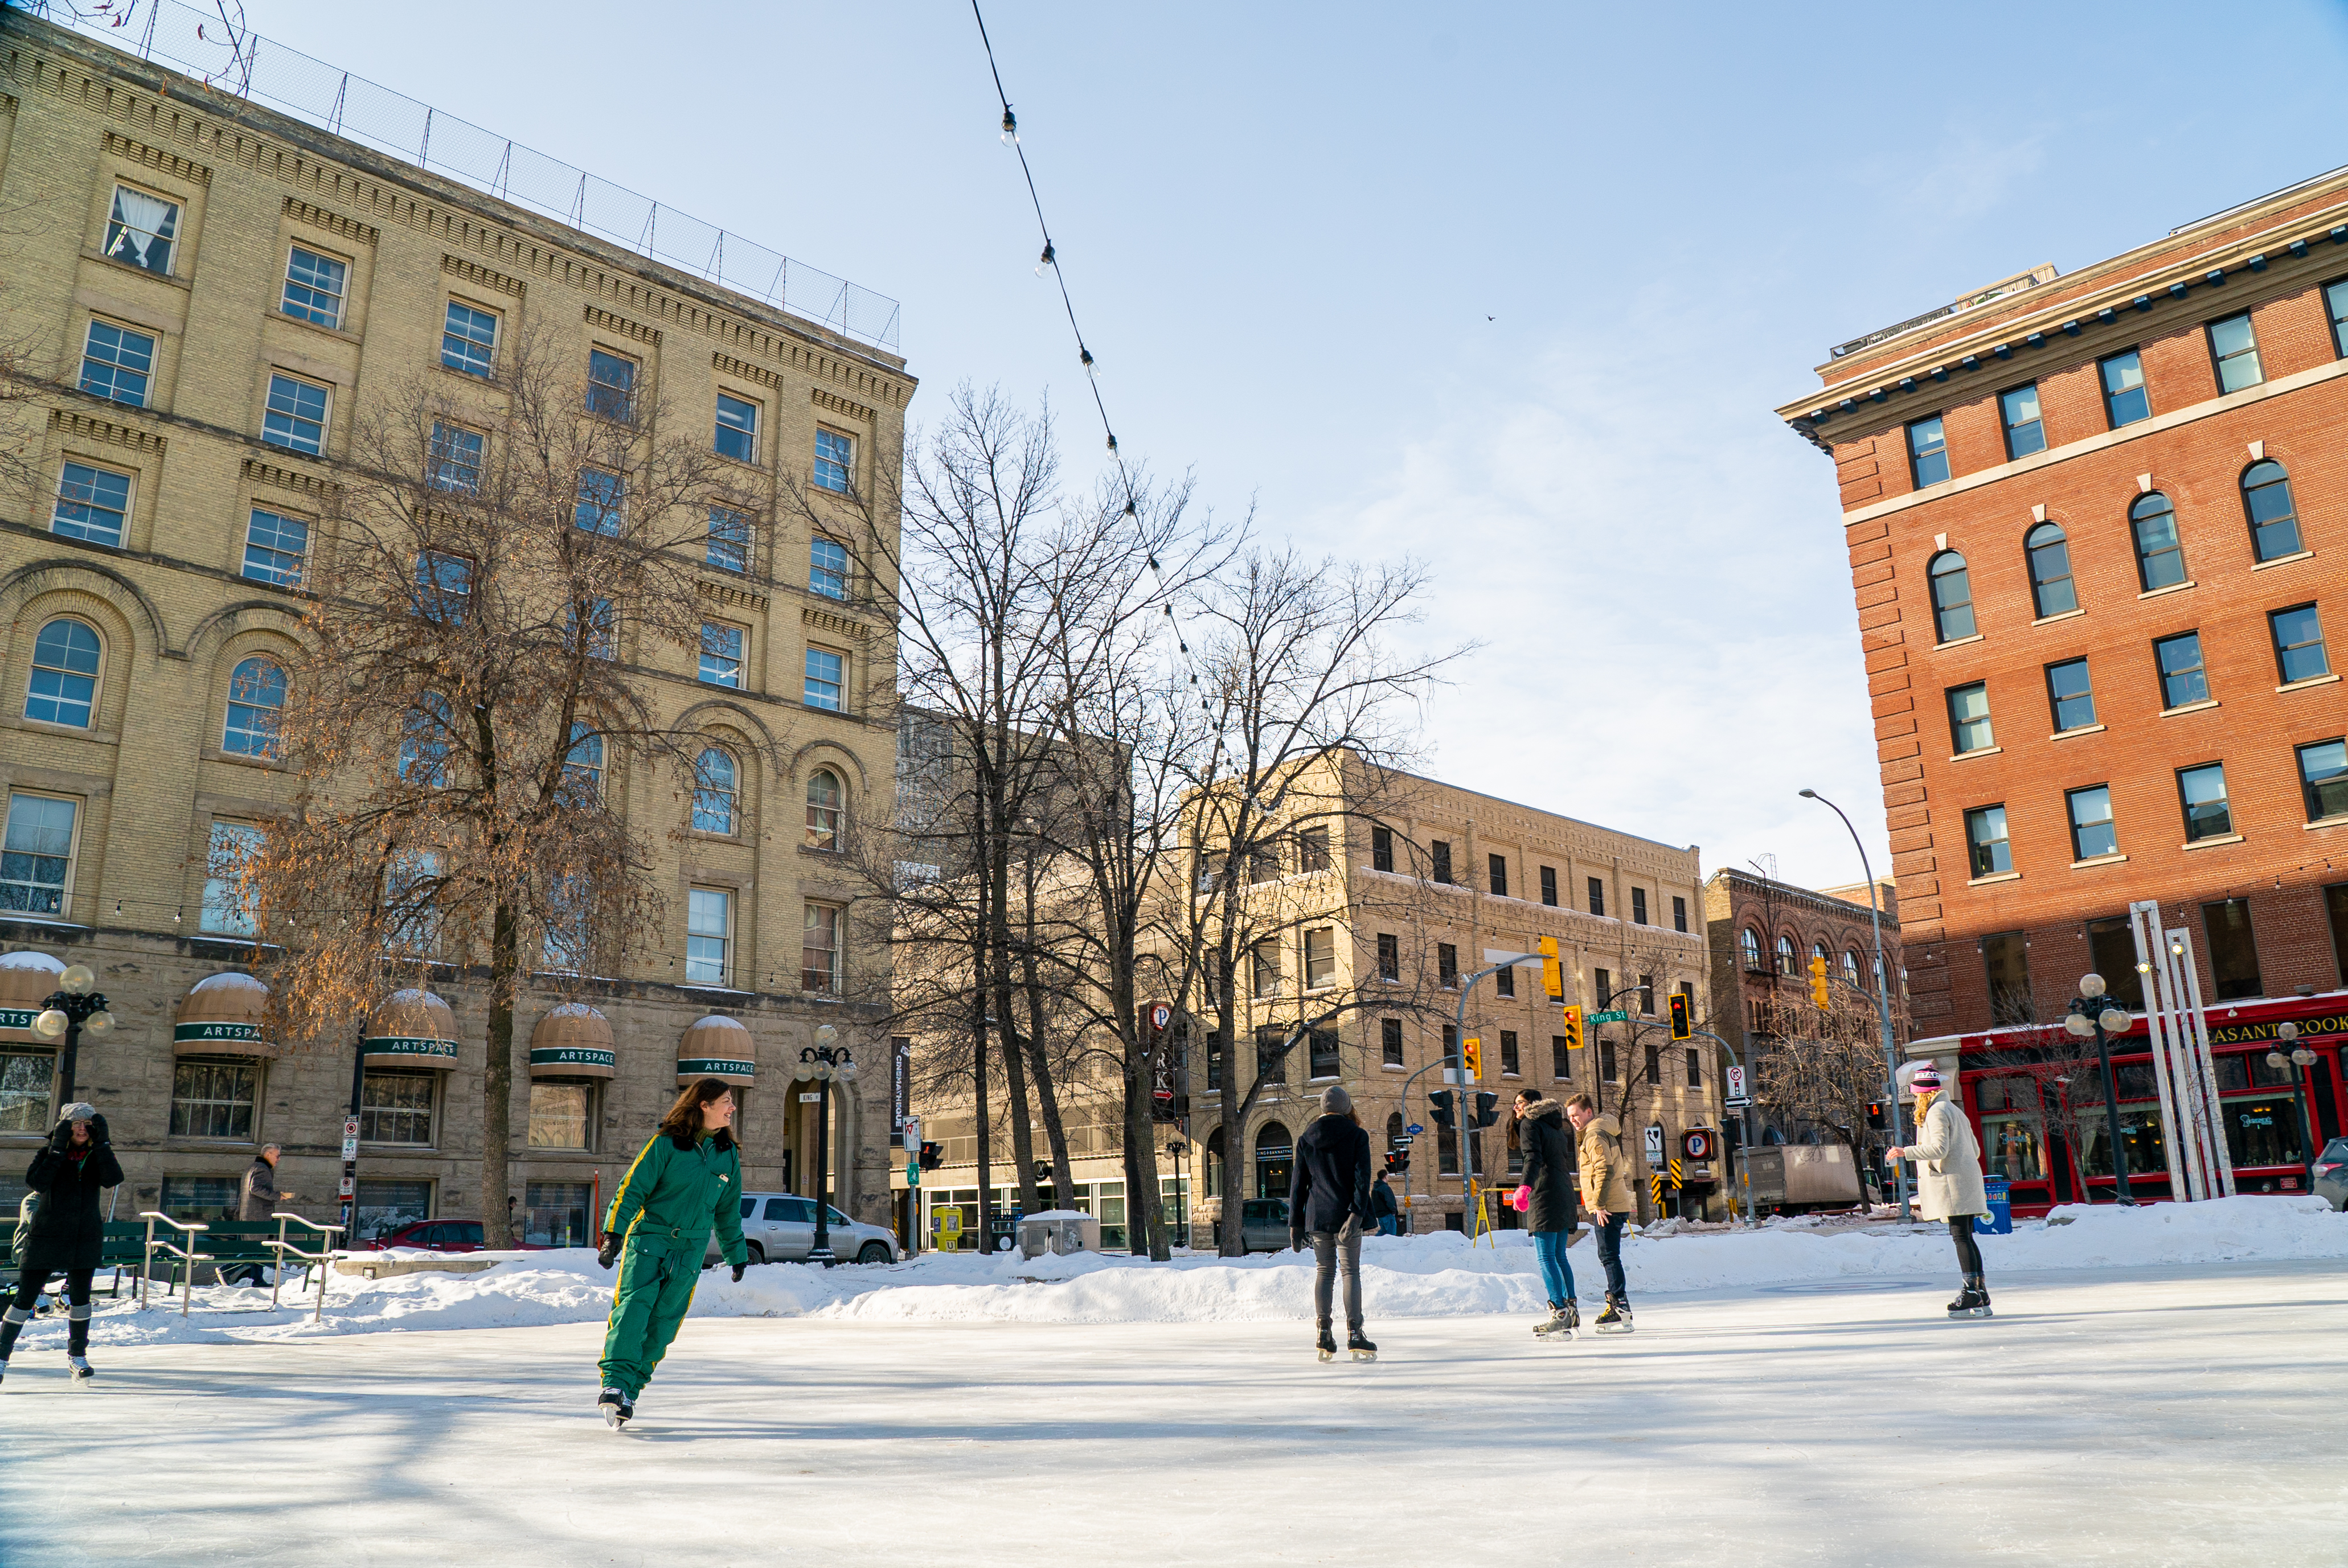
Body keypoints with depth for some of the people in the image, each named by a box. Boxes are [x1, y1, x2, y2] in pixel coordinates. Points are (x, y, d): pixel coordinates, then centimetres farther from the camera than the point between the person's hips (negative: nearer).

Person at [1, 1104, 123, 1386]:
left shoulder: (98, 1155, 2)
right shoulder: (50, 1153, -3)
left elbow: (113, 1179, -18)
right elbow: (37, 1182, -21)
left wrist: (101, 1142, -20)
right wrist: (59, 1147, -24)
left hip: (85, 1239, 2)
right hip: (47, 1236, -2)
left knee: (80, 1298, 9)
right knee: (25, 1297, -1)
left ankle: (77, 1356, 21)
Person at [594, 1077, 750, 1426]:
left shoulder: (728, 1155, 10)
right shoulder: (667, 1143, -5)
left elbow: (728, 1210, 21)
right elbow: (633, 1188, -5)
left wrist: (737, 1253, 26)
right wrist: (615, 1233, -14)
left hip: (690, 1252, 4)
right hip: (648, 1239, -4)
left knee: (663, 1321, -1)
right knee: (633, 1306, -18)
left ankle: (628, 1392, 8)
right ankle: (615, 1381, -23)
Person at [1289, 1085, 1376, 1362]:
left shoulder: (1307, 1139, 8)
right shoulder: (1357, 1136, -1)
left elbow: (1298, 1183, 8)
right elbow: (1362, 1178, -11)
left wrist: (1295, 1223, 11)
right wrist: (1356, 1214, -16)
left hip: (1317, 1216, 3)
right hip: (1344, 1214, -3)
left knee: (1324, 1271, 11)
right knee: (1352, 1271, 2)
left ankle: (1323, 1334, 6)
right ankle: (1354, 1334, -4)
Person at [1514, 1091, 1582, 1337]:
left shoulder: (1529, 1124, -3)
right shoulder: (1554, 1128, 19)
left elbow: (1533, 1158, -18)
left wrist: (1525, 1187, -31)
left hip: (1545, 1193, -9)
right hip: (1564, 1191, 9)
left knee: (1546, 1257, -10)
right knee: (1559, 1256, 13)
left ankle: (1560, 1312, -17)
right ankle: (1571, 1307, 12)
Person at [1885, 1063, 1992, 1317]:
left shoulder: (1936, 1112, -10)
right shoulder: (1954, 1111, 21)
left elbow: (1939, 1148, -20)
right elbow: (1975, 1150, 24)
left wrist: (1906, 1152, -17)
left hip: (1953, 1182, -10)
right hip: (1968, 1180, 10)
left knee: (1961, 1236, -10)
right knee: (1965, 1237, 9)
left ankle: (1972, 1294, -13)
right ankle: (1981, 1298, 10)